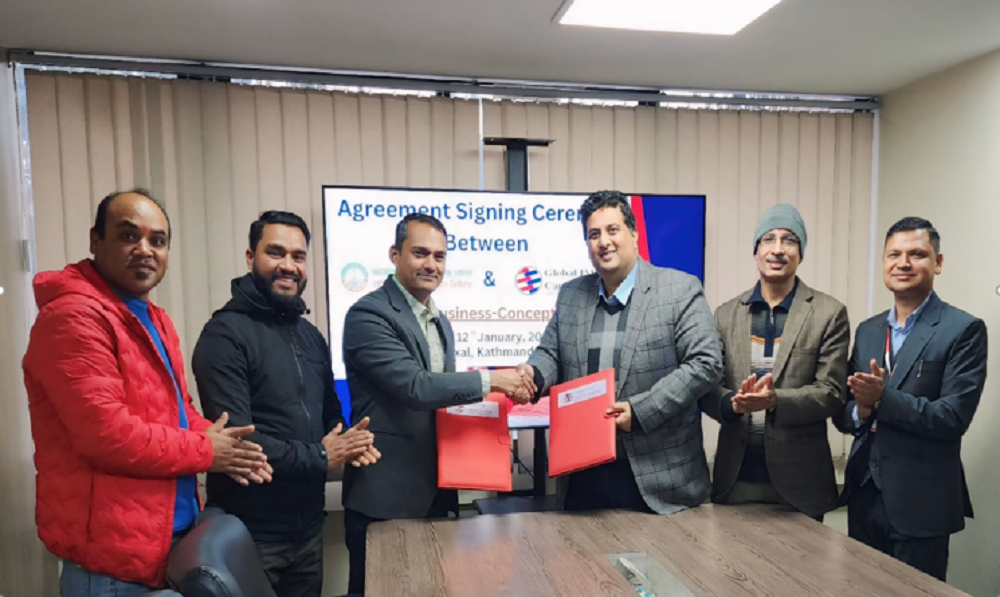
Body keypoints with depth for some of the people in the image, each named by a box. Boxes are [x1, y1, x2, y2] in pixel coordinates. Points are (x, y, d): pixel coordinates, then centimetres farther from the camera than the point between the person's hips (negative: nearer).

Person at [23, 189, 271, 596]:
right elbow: (108, 434, -26)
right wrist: (204, 451, -13)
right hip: (111, 556, -9)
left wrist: (224, 448, -3)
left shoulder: (156, 321, 14)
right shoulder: (73, 317, -18)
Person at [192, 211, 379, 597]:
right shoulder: (226, 333, -14)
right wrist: (319, 457, -14)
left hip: (308, 526, 7)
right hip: (250, 533, -7)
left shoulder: (311, 336, 10)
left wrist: (347, 443, -5)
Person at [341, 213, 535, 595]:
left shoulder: (440, 322, 13)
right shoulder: (369, 314, -15)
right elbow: (413, 388, -24)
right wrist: (490, 380, -21)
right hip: (384, 495, -8)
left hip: (434, 492, 8)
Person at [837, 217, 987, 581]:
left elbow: (953, 418, -17)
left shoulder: (964, 330, -8)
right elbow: (843, 412, 8)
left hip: (921, 503, -5)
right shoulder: (867, 330, 8)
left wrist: (882, 398, -26)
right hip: (864, 495, 5)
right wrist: (861, 411, -13)